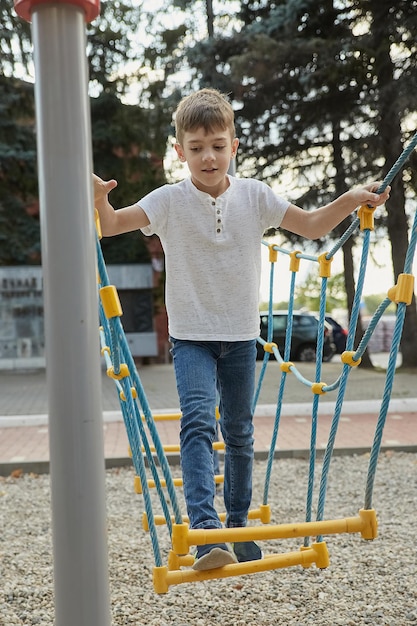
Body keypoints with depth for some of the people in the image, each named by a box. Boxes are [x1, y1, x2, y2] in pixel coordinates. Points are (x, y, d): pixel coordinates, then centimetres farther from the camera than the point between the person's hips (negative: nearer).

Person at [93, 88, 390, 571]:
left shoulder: (254, 196, -1)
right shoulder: (170, 201, -8)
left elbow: (313, 226, 4)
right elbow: (110, 225, -16)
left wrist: (352, 199, -11)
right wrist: (98, 199, -37)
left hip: (241, 335, 3)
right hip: (191, 335, -3)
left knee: (240, 433, 13)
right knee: (198, 422, -24)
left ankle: (238, 525, 31)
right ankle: (204, 527, -26)